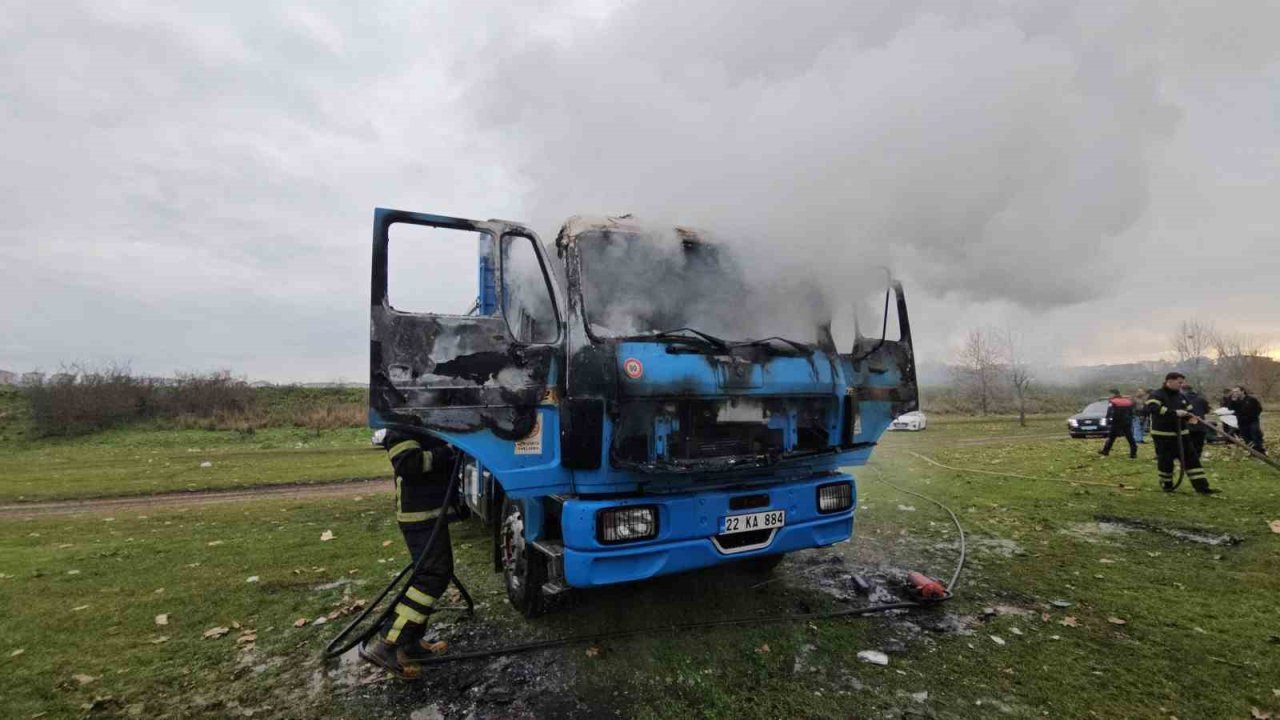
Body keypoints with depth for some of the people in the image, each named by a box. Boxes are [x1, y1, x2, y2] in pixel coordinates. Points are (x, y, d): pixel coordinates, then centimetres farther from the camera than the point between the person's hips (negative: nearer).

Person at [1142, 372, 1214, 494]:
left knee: (1191, 458, 4)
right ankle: (1166, 484, 20)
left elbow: (1188, 411, 23)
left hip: (1180, 434, 7)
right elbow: (1152, 408, -31)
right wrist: (1174, 413, -35)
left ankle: (1202, 486, 7)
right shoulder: (1156, 395, -11)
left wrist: (1191, 418, -1)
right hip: (1162, 435, -7)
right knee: (1165, 460, 2)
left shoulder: (1181, 396, 12)